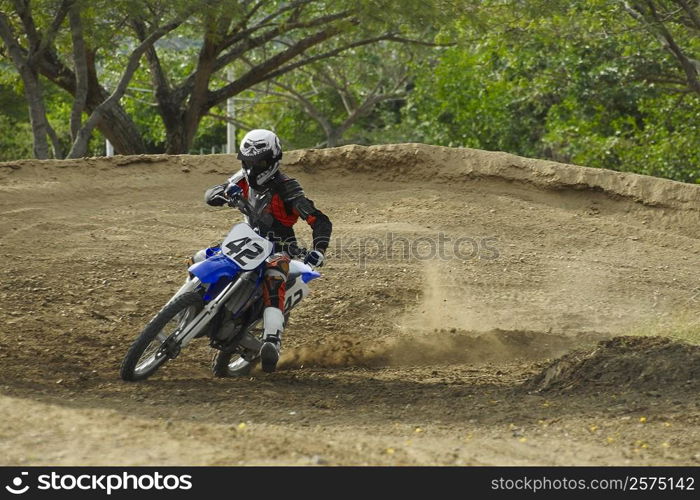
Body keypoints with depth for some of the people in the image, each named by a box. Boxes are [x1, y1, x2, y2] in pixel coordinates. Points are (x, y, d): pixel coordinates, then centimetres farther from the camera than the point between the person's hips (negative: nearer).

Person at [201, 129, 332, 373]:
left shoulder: (286, 189, -16)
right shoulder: (244, 180, 3)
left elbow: (320, 221, -19)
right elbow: (209, 195, -5)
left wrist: (318, 250, -34)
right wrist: (226, 192, -28)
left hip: (278, 249, -7)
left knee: (273, 280, -37)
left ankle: (272, 342, -54)